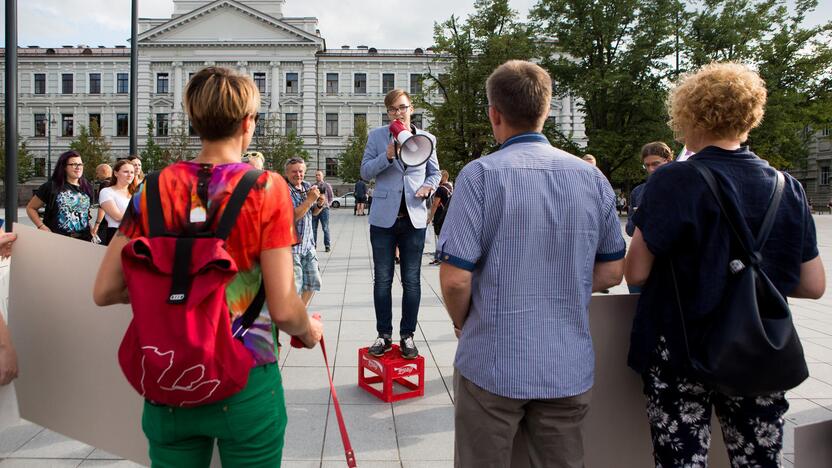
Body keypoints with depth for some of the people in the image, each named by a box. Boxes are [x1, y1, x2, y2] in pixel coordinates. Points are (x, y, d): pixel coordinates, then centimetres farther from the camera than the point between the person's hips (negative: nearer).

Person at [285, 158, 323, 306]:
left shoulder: (307, 186, 10)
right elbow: (292, 216, -21)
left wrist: (320, 205, 0)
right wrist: (310, 199, -21)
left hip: (308, 243, 8)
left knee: (313, 282, 14)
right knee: (293, 287, -10)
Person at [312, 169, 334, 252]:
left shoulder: (327, 185, 4)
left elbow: (331, 196, 6)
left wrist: (326, 204, -4)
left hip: (324, 209, -3)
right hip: (314, 209, 3)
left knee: (325, 228, -1)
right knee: (313, 228, 6)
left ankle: (327, 245, 5)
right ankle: (314, 245, 14)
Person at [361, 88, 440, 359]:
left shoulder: (426, 139, 8)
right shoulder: (376, 136, 5)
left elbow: (434, 171, 17)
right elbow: (365, 172, 1)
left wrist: (429, 186, -5)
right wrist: (387, 156, -15)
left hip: (414, 218, 1)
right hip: (384, 217, 0)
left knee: (411, 281, 6)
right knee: (382, 280, 6)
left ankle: (407, 335, 17)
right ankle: (384, 335, 18)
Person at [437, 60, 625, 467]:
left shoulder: (480, 174, -14)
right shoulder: (592, 177, 0)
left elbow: (455, 278, -17)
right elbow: (612, 271, 7)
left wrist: (461, 323, 3)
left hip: (492, 363, -4)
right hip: (569, 365, 4)